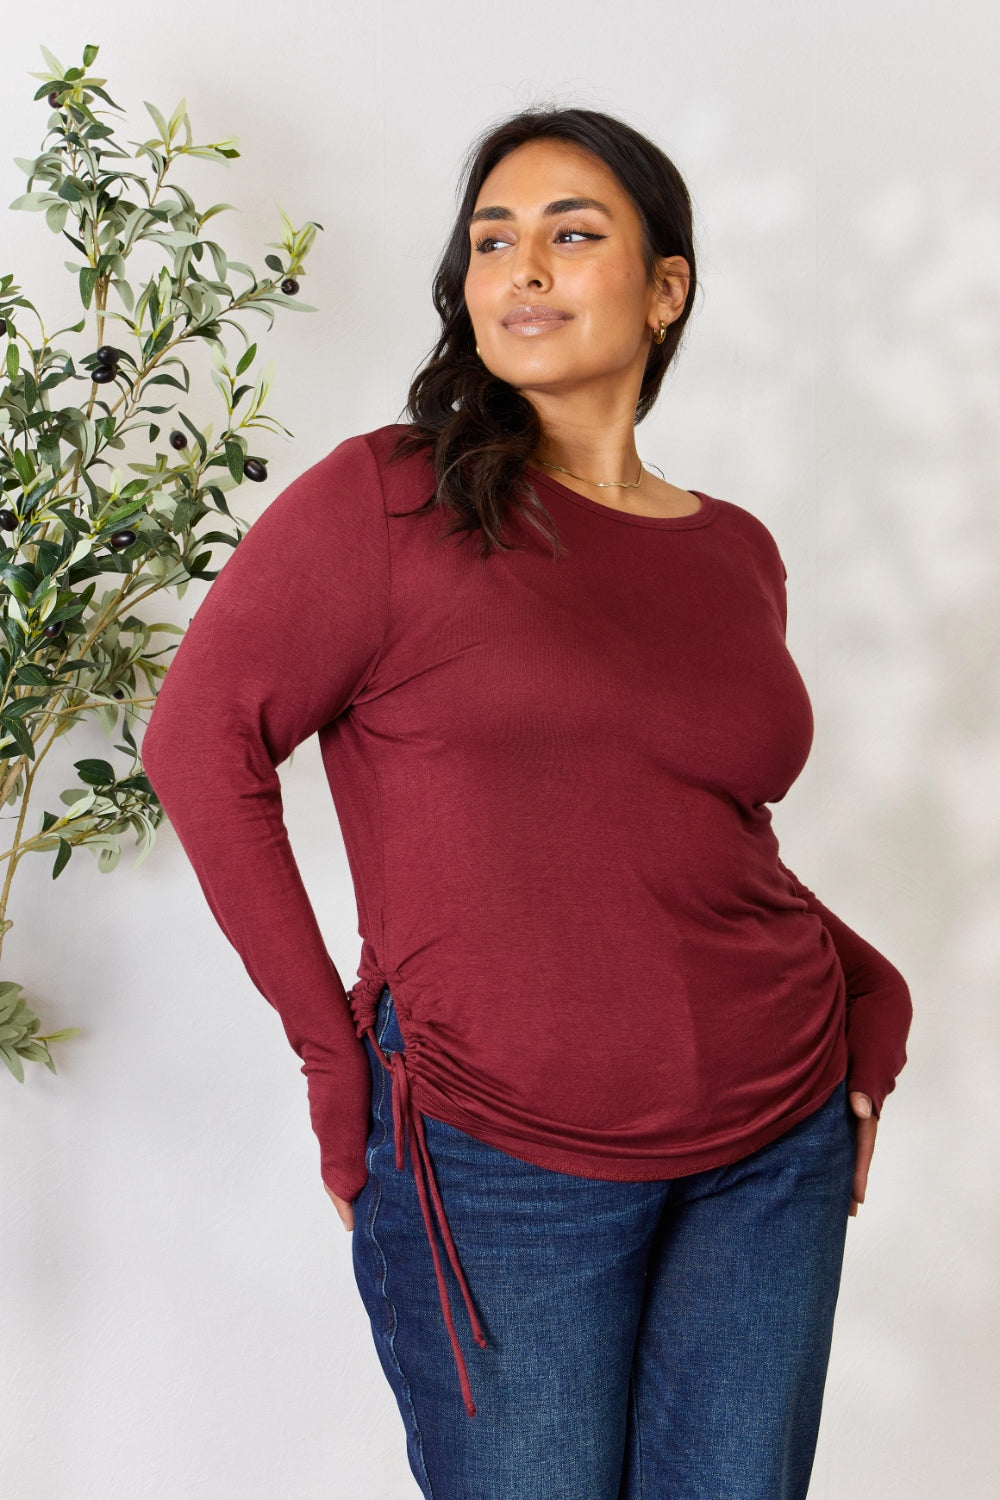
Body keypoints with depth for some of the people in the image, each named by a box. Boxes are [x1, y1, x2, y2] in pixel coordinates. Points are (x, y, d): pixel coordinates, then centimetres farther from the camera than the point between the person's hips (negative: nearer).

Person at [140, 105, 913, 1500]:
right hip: (498, 1166, -4)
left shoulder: (738, 553, 8)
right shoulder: (388, 499, -7)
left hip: (777, 1148, 5)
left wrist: (870, 997, 7)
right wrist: (333, 1041, -9)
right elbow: (204, 739, -8)